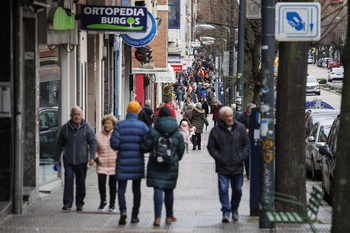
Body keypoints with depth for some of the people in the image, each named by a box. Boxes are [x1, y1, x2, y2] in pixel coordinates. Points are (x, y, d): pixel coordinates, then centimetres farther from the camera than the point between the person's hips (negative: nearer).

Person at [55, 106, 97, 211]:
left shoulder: (87, 127, 1)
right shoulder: (65, 128, 5)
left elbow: (93, 142, 3)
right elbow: (59, 144, 12)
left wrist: (92, 157, -7)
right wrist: (56, 159, 11)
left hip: (81, 160, 0)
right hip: (68, 160, 0)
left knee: (81, 183, 5)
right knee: (68, 181, -10)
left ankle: (79, 203, 16)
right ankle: (67, 203, -9)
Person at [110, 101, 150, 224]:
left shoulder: (119, 125, -4)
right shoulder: (142, 126, -4)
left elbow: (114, 144, -10)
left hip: (123, 162, -1)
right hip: (137, 163, 1)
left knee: (121, 188, 3)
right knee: (136, 189, 12)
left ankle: (123, 211, -19)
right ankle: (135, 215, 15)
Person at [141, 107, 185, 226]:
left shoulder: (153, 131, -8)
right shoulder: (177, 133, 0)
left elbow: (146, 147, -7)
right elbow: (181, 149, 5)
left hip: (156, 165, -2)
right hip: (171, 166, 2)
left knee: (158, 189, -3)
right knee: (169, 190, 15)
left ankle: (158, 217, -15)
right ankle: (169, 216, 27)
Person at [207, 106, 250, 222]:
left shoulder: (240, 128, 3)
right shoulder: (216, 130, -2)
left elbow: (246, 144, 9)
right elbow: (211, 147, 2)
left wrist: (242, 157, -2)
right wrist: (219, 158, -8)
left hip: (237, 166, 2)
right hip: (222, 167, -2)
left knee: (237, 190, 10)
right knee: (223, 190, -7)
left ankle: (234, 209, 28)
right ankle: (226, 211, -2)